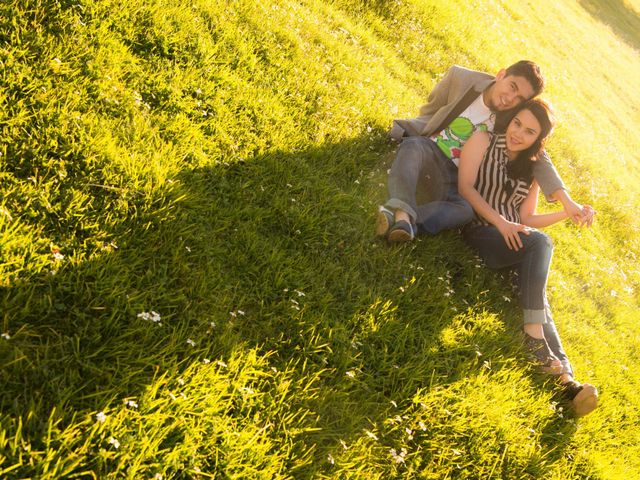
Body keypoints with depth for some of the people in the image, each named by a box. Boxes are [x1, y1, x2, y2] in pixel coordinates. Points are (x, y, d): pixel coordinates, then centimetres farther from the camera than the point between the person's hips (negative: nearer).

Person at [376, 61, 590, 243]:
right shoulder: (460, 78, -6)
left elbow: (538, 159, -6)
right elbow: (429, 111, 7)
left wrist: (566, 200, -17)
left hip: (455, 177, 1)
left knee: (464, 211, -32)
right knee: (413, 145, -38)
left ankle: (402, 222, -50)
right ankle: (402, 213, -59)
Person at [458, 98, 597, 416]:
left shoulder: (532, 169, 21)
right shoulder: (483, 142, 7)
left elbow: (527, 219, 18)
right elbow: (465, 187, -5)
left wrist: (569, 212, 5)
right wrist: (499, 222, -15)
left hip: (514, 245, 5)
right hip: (480, 235, -5)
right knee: (541, 243, -31)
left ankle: (565, 378, -35)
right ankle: (534, 332, -32)